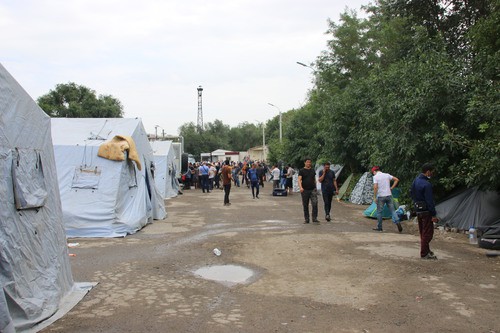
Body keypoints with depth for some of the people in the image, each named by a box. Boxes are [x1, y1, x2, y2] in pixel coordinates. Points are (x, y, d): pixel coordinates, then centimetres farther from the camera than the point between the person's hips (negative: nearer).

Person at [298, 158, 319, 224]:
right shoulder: (301, 171, -1)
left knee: (315, 204, -11)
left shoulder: (313, 171, 12)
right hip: (305, 190, -2)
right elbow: (299, 180, -11)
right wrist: (300, 187, -27)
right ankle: (306, 219, 14)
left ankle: (314, 218, -5)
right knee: (305, 206, 5)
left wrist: (315, 188, 16)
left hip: (313, 190, 2)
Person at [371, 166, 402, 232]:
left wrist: (375, 197, -11)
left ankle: (379, 227, 13)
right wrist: (392, 187, 10)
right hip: (389, 195, 4)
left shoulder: (375, 177, -6)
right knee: (392, 210, 6)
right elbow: (396, 180, 10)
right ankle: (397, 222, -12)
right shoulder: (387, 175, 9)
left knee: (379, 212, 6)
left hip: (381, 196, -4)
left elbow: (375, 187, -16)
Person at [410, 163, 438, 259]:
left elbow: (411, 192, 19)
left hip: (418, 210, 9)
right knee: (428, 233, 0)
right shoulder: (426, 184, -23)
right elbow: (430, 201, -21)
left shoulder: (416, 180, 6)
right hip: (425, 211, -9)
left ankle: (426, 250, 28)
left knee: (422, 232, 17)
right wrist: (433, 215, -16)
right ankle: (424, 254, 4)